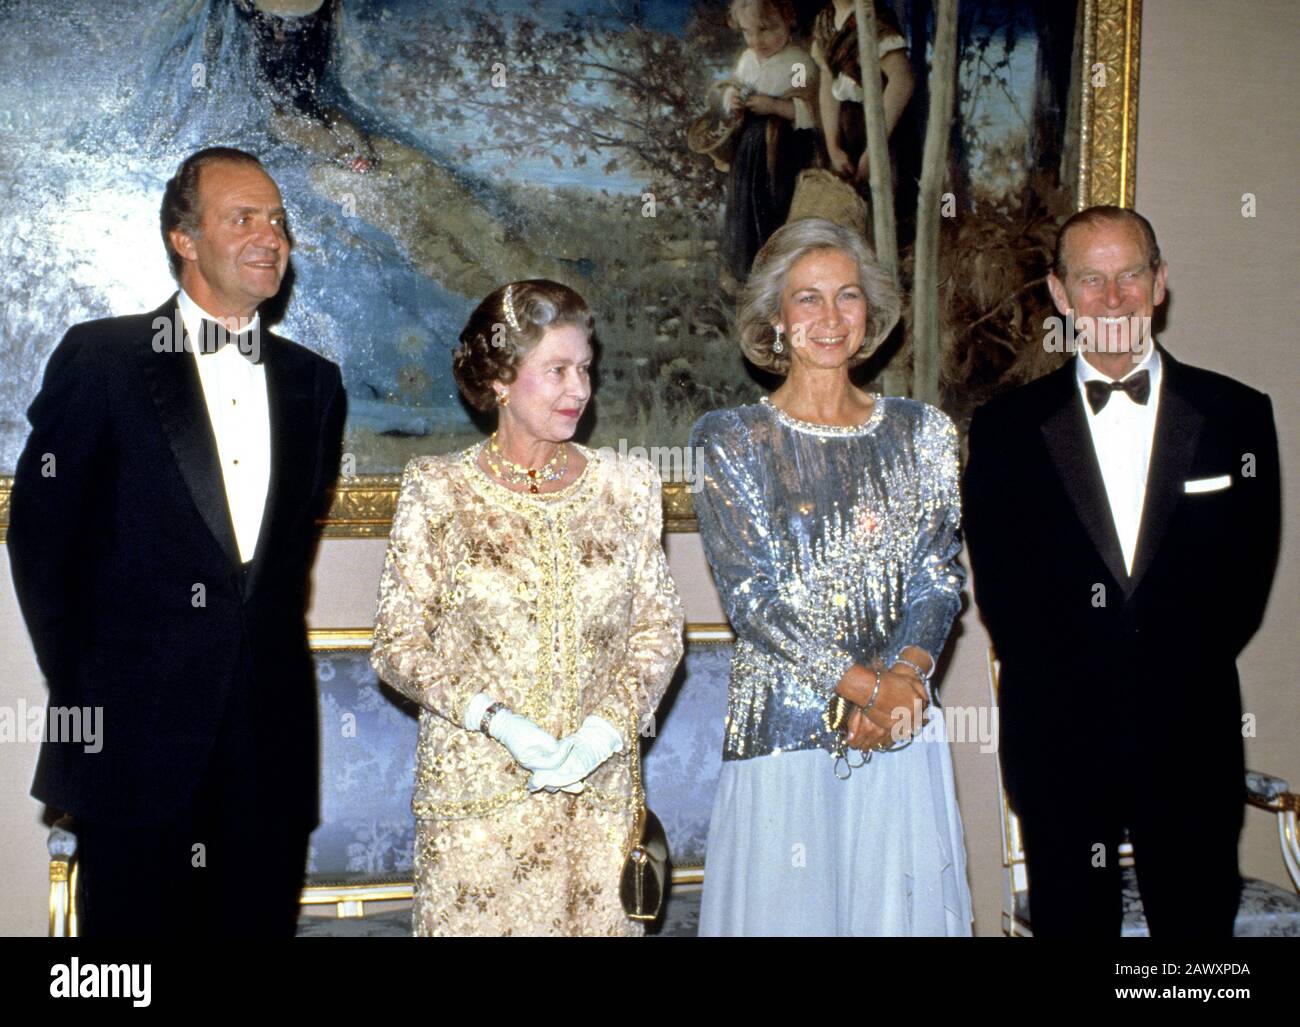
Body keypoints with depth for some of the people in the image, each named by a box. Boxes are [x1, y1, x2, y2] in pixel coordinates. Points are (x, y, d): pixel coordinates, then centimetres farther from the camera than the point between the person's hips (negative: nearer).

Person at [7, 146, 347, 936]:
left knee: (259, 920, 9)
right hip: (136, 734, -3)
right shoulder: (101, 359, -2)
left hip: (270, 738, 4)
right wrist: (78, 681, 0)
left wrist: (272, 648, 10)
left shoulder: (313, 381, 12)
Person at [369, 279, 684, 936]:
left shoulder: (625, 487, 5)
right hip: (475, 791, -2)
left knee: (596, 919, 7)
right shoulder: (438, 493, -3)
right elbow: (399, 644, -3)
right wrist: (497, 720, -15)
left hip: (599, 789, 2)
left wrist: (610, 722, -10)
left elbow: (659, 627, 6)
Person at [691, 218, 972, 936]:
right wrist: (869, 687, -15)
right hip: (783, 731, -2)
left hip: (906, 734, 3)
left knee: (901, 908, 8)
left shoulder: (921, 432, 8)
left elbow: (938, 576, 4)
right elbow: (752, 596, -8)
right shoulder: (729, 440, -2)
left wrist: (903, 677, -15)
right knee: (788, 910, 4)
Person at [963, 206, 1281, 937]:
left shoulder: (1238, 415, 5)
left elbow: (1247, 573, 2)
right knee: (1071, 922, 8)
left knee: (1199, 922, 7)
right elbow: (1000, 588, 0)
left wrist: (1173, 674, -6)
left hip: (1191, 738, 0)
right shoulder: (1007, 427, 4)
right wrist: (1075, 685, -7)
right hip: (1057, 740, 0)